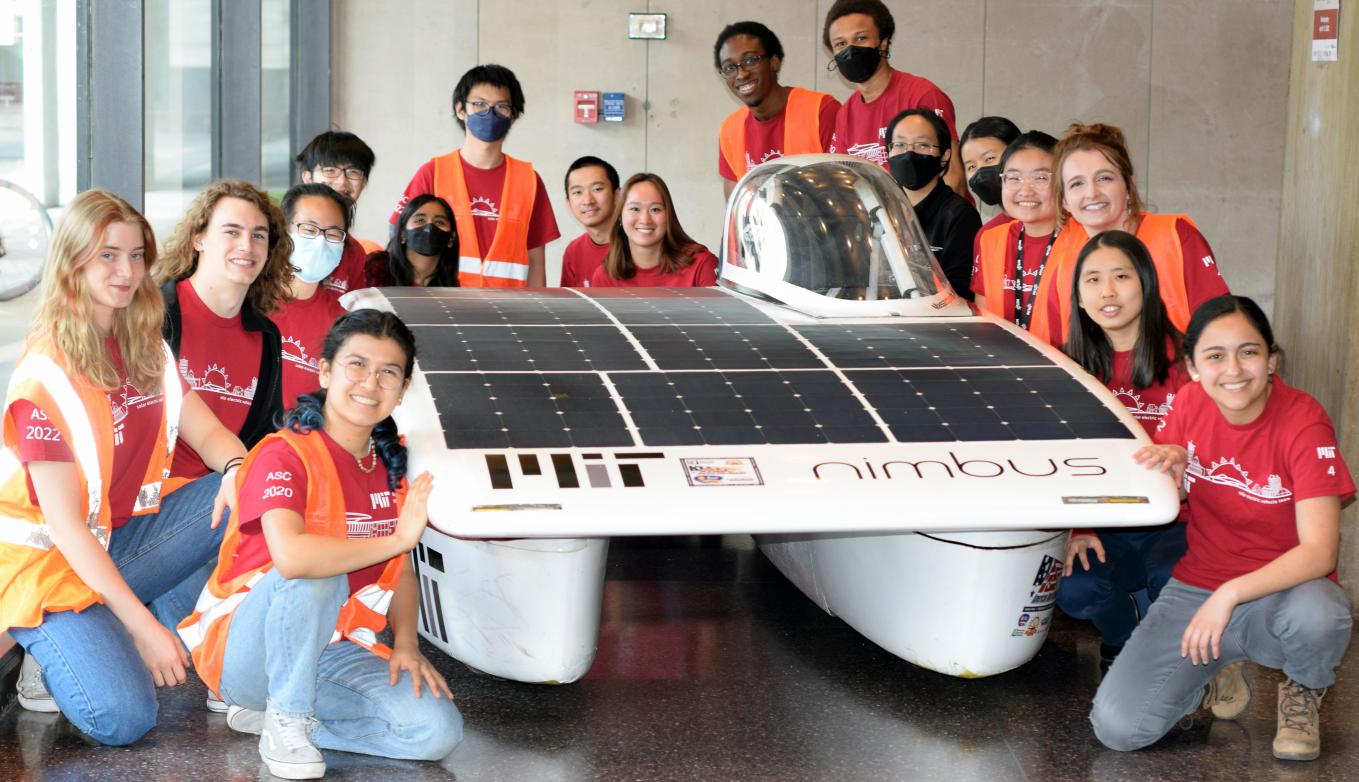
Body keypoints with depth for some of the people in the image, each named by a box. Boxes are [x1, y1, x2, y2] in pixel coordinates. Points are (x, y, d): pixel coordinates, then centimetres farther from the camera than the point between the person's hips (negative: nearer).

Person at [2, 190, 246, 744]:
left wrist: (237, 469, -24)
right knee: (123, 718, -28)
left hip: (119, 540, 8)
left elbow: (208, 433, 2)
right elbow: (64, 525, -21)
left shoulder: (145, 349, 4)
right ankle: (52, 654, 5)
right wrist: (144, 626, -25)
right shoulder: (45, 377, -18)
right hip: (48, 563, -8)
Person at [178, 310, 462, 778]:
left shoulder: (391, 464, 5)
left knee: (438, 731, -16)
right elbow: (290, 556, -36)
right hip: (247, 650, -6)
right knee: (314, 578, -37)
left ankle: (283, 712, 1)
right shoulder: (284, 455, -17)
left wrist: (406, 645, -6)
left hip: (333, 649, 6)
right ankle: (286, 724, -16)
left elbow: (402, 568, 12)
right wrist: (396, 539, -28)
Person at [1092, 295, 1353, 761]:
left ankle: (1304, 691, -3)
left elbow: (1319, 551, -23)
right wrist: (1172, 465, -13)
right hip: (1195, 586, 3)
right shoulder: (1192, 403, -4)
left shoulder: (1303, 422, -17)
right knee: (1117, 727, -17)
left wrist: (1230, 594, -34)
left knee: (1316, 616, -42)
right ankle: (1216, 675, 15)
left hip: (1282, 590, -3)